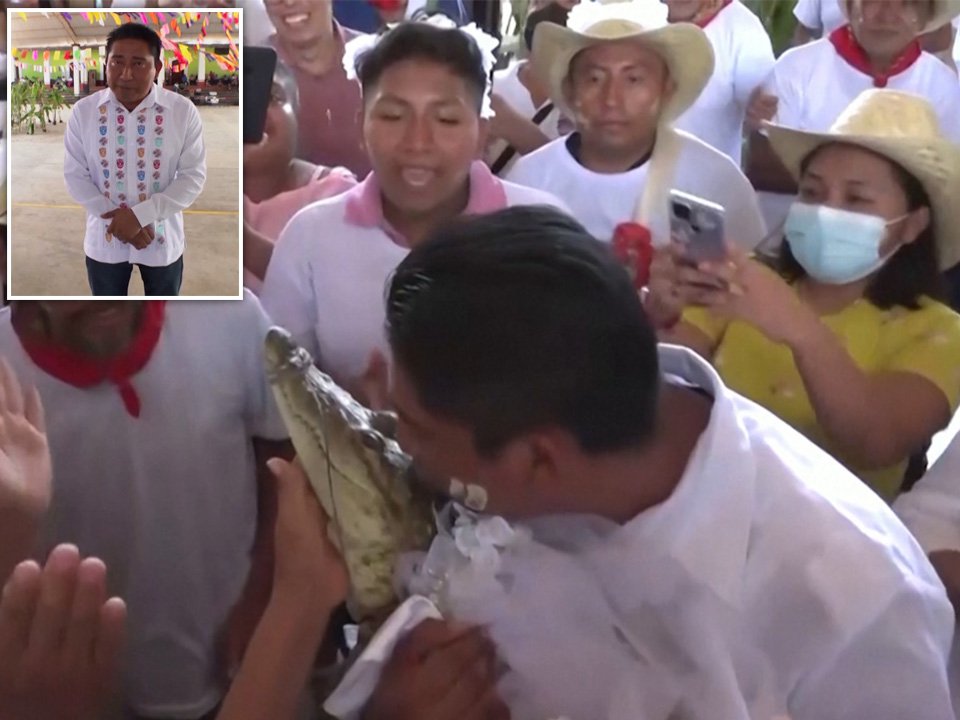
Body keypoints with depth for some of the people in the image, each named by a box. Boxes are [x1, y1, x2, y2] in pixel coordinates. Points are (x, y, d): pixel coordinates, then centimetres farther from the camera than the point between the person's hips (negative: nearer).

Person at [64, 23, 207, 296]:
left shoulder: (183, 111, -13)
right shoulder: (83, 111, -8)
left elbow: (193, 176, -13)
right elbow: (74, 175, -4)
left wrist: (141, 215, -22)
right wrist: (114, 217, -17)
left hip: (162, 237, -1)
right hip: (104, 238, 1)